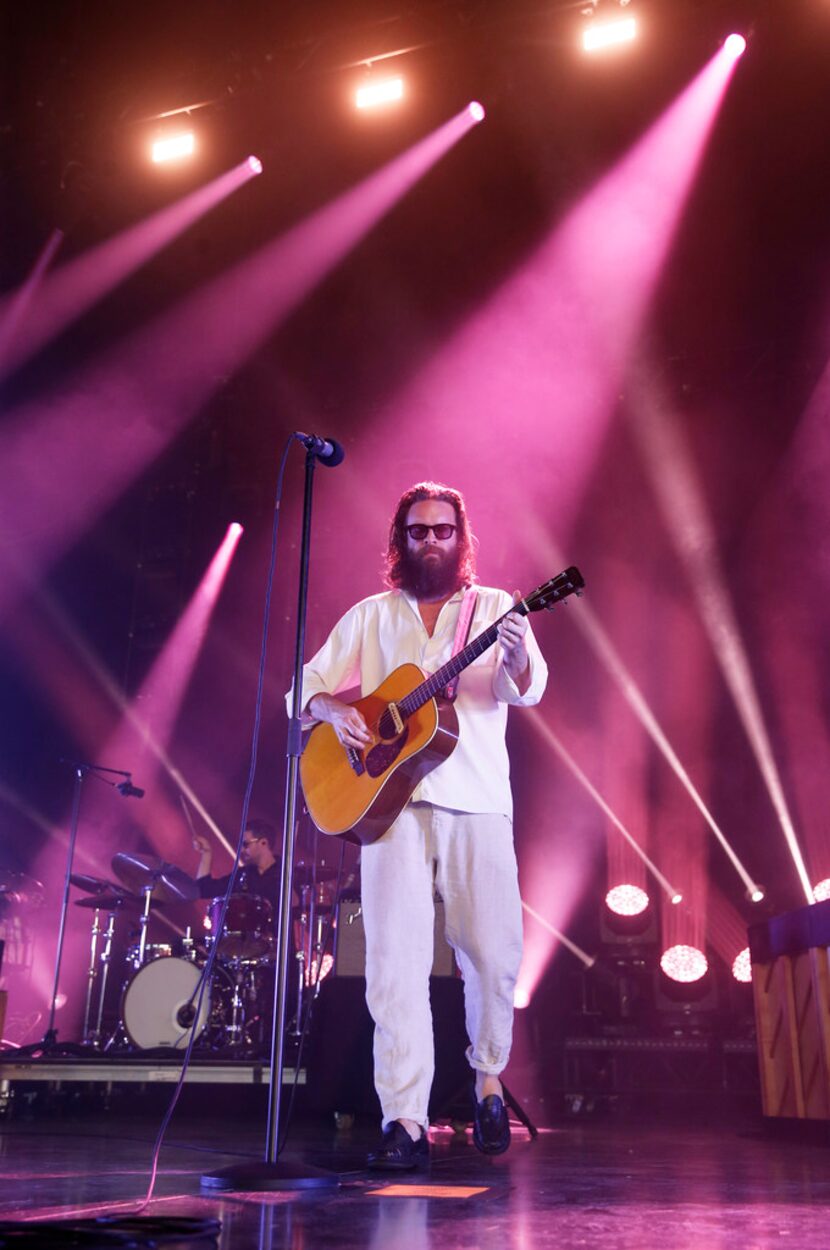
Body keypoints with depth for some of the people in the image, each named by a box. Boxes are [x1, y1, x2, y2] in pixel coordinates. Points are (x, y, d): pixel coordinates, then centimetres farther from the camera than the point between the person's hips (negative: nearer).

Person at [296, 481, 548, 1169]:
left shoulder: (496, 608, 12)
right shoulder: (370, 616, 17)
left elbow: (527, 689, -4)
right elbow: (307, 685, 15)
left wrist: (515, 659, -27)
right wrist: (335, 710, -8)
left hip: (477, 801, -1)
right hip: (390, 798, 1)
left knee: (495, 955, -1)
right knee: (395, 958, -8)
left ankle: (488, 1077, 26)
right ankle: (405, 1121, -3)